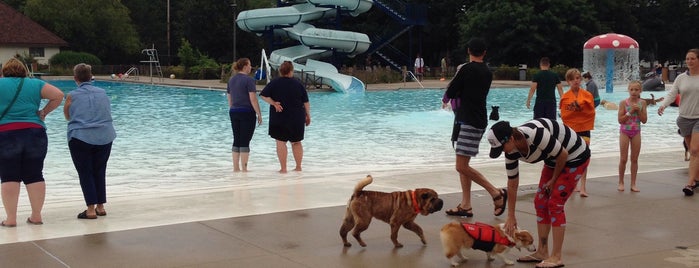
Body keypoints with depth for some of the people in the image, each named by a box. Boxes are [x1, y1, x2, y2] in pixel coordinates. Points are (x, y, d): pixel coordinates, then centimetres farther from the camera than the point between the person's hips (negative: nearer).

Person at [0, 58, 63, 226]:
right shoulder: (36, 84, 10)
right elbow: (58, 95, 3)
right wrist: (44, 112, 8)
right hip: (35, 132, 2)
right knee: (34, 175, 5)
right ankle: (36, 216, 7)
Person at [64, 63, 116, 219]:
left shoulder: (72, 96, -3)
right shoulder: (103, 93, 6)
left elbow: (68, 117, 11)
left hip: (80, 138, -3)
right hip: (105, 138, 3)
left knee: (85, 173, 4)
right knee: (99, 172, 14)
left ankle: (91, 209, 0)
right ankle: (100, 207, 17)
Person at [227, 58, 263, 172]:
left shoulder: (231, 80, 10)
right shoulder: (249, 80, -11)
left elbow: (229, 99, 15)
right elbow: (253, 99, -14)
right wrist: (259, 114, -9)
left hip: (234, 112, 7)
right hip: (247, 112, -7)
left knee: (236, 140, 11)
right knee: (245, 141, -3)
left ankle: (236, 168, 13)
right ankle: (244, 168, -1)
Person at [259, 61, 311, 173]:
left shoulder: (274, 83, -4)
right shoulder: (298, 84, -1)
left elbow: (264, 95, -10)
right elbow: (306, 102, 2)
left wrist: (273, 103, -8)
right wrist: (308, 115, 12)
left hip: (279, 118, -2)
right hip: (297, 119, 2)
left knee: (281, 142, 2)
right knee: (296, 142, 15)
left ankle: (283, 168, -1)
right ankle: (298, 167, 18)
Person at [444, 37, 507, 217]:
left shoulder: (466, 69, -12)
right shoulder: (487, 73, 12)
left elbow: (450, 94, -7)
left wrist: (455, 92, 12)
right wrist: (461, 92, 12)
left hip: (469, 122, -9)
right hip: (478, 120, 9)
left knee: (462, 166, -9)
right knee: (463, 165, 11)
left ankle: (496, 193, -7)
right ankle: (465, 206, 11)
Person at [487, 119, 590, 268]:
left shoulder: (535, 134, -37)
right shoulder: (511, 151, -12)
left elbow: (563, 154, -24)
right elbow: (512, 184, -2)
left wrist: (553, 180, -9)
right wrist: (511, 217, 3)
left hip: (575, 156, -8)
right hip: (553, 160, 8)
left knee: (555, 203, -11)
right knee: (540, 202, 4)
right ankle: (542, 252, 15)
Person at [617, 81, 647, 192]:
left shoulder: (642, 103, -1)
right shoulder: (624, 103, -8)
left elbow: (644, 120, -3)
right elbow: (620, 120, -12)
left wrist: (638, 110, -16)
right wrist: (630, 112, -20)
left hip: (636, 132, 2)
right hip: (625, 132, -2)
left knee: (634, 159, 6)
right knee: (623, 159, 1)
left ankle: (633, 184, 11)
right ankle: (621, 182, 13)